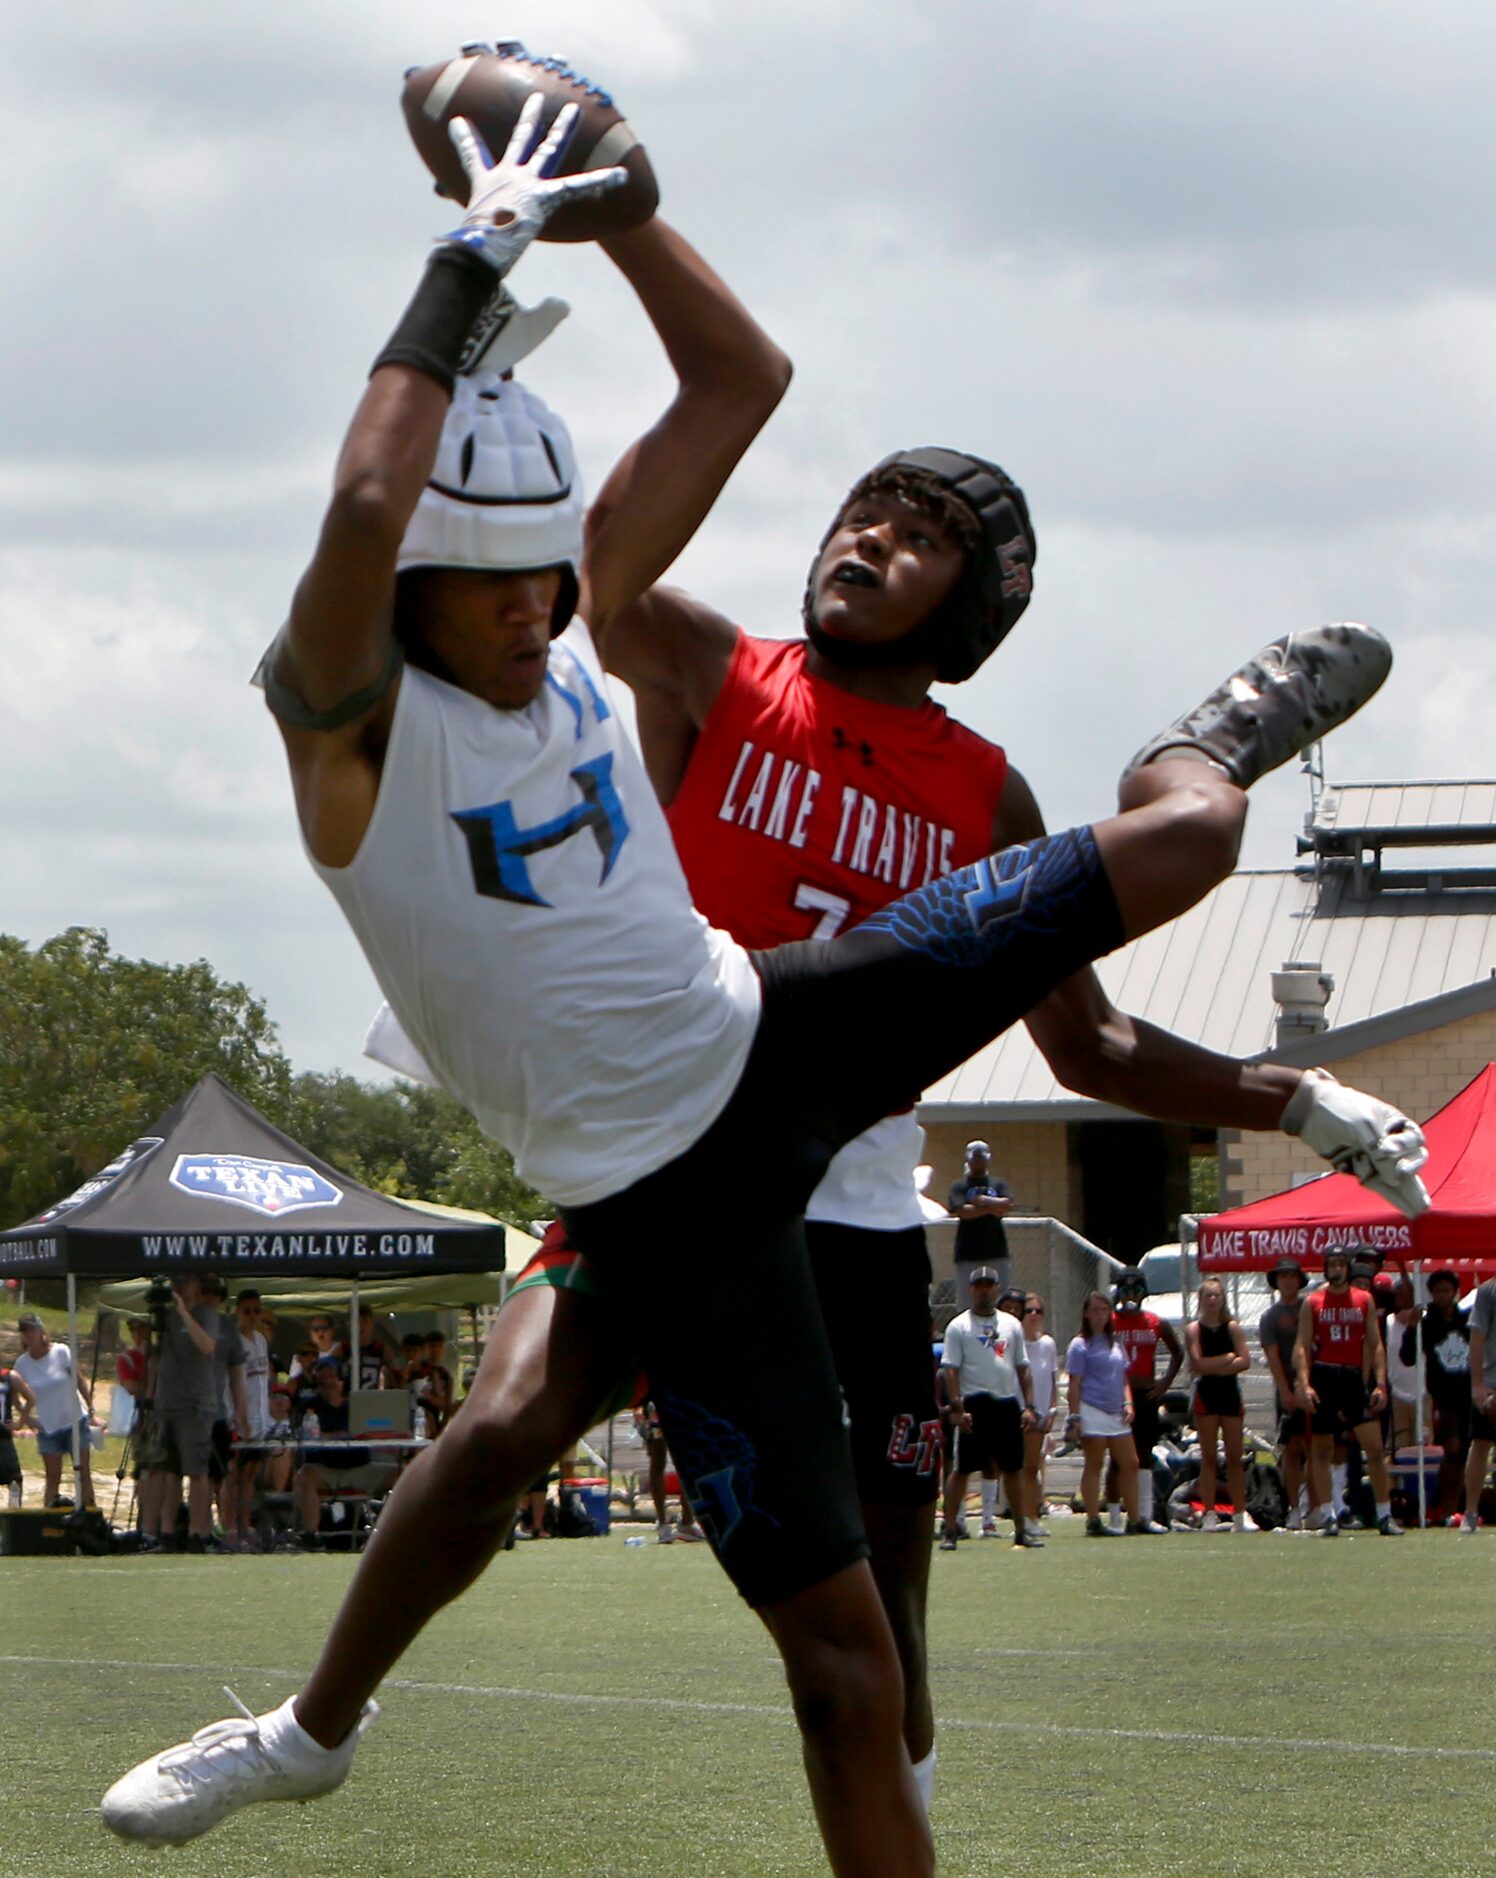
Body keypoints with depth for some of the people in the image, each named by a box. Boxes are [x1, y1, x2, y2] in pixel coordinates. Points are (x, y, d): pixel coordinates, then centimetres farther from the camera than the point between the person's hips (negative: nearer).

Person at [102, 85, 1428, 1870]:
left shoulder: (570, 625, -1)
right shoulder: (350, 716, -19)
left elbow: (740, 380, 4)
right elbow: (364, 505, -41)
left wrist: (607, 199, -7)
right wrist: (469, 262, -32)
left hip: (775, 1031, 6)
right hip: (661, 1184, -6)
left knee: (1172, 844, 10)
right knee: (836, 1639, -12)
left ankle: (1222, 734, 48)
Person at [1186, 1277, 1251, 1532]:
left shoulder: (1233, 1327, 5)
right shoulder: (1193, 1329, 2)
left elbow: (1245, 1362, -6)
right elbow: (1198, 1363, -11)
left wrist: (1213, 1367, -13)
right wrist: (1228, 1357, -9)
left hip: (1230, 1393, 1)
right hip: (1206, 1395, -1)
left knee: (1234, 1457, 2)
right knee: (1208, 1457, -1)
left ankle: (1239, 1514, 4)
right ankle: (1209, 1514, -1)